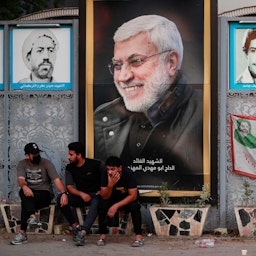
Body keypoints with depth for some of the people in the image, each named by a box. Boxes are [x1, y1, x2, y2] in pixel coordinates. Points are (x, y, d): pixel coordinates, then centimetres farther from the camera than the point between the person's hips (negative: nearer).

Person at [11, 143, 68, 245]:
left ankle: (23, 233, -36)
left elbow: (56, 179, -14)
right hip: (30, 193, 2)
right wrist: (24, 186, -42)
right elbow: (21, 179, -16)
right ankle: (32, 216, -51)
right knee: (23, 192, -34)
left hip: (45, 194, -2)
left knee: (25, 201, -32)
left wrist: (64, 193, -34)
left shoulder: (46, 163, -3)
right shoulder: (22, 164, 3)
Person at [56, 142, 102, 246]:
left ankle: (82, 232, -51)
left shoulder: (95, 164, -7)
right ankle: (75, 226, -17)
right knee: (61, 199, -22)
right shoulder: (70, 168, 3)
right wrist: (81, 194, -20)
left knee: (96, 203, -40)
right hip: (80, 196, 4)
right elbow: (69, 187, -2)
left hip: (95, 195, -4)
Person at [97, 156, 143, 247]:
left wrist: (116, 206, -35)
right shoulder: (105, 174, -23)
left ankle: (139, 237, -24)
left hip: (128, 198, -2)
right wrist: (110, 185, -41)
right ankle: (102, 236, -17)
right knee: (102, 204, -26)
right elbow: (104, 197, -21)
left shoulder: (128, 173, -30)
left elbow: (133, 196, -28)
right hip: (113, 197, 2)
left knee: (134, 206, -33)